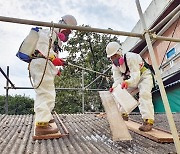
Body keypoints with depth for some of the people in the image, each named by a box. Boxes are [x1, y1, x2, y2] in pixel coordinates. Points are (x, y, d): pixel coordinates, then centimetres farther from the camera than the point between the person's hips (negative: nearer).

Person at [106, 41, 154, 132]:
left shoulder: (130, 57, -31)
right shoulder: (115, 65, -8)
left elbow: (136, 75, -40)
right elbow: (117, 79, -19)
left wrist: (128, 82, -59)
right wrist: (114, 87, -41)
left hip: (144, 76, -8)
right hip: (132, 79, 8)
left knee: (144, 94, -30)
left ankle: (148, 121, -32)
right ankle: (123, 114, 20)